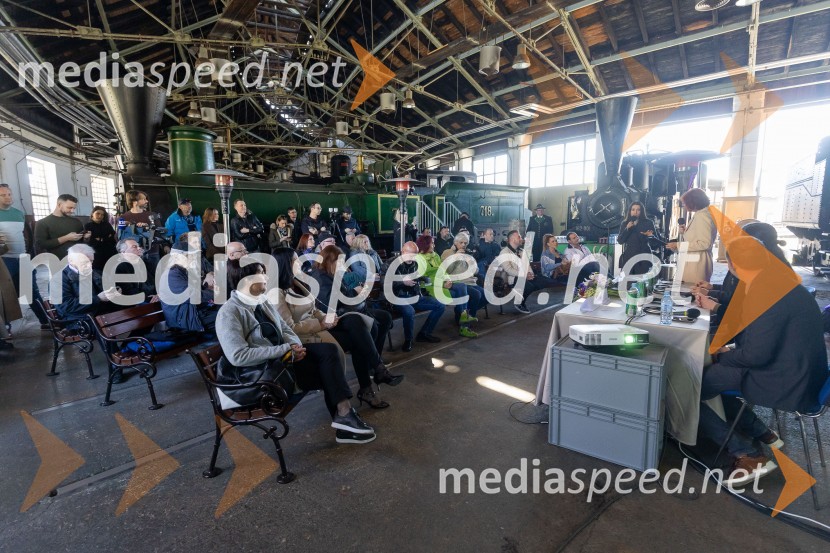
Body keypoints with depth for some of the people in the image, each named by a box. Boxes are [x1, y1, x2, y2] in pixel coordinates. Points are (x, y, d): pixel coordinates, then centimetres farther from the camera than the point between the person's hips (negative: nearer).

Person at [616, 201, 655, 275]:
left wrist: (649, 235, -17)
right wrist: (627, 229, -10)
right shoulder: (624, 224, 10)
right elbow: (620, 241, 2)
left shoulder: (648, 223, 6)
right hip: (628, 256, 1)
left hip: (643, 257, -1)